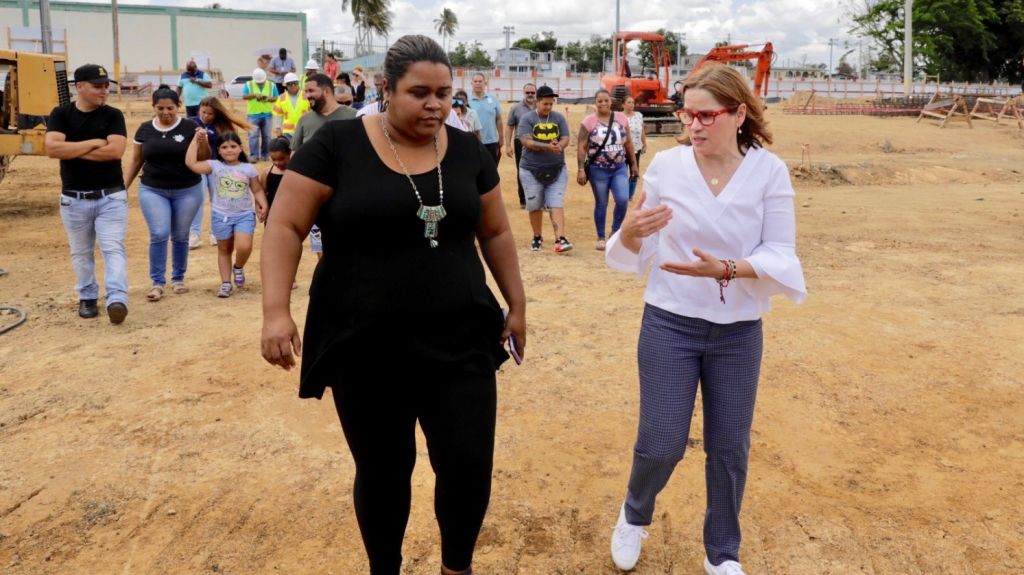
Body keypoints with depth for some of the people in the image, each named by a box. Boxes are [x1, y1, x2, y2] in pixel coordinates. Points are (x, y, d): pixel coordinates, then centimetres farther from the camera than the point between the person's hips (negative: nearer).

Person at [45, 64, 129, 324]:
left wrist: (71, 150, -11)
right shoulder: (61, 114, -1)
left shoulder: (113, 115, -2)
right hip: (74, 198, 2)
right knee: (81, 253, 14)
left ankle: (117, 299, -17)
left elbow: (116, 150, -18)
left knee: (113, 248, -10)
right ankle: (87, 298, 27)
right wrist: (93, 142, -15)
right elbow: (52, 148, -15)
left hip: (111, 196, -2)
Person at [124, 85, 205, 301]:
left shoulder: (189, 127, -6)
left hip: (187, 190, -1)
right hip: (152, 190, 1)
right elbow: (136, 161, 10)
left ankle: (178, 278, 24)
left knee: (180, 236, 8)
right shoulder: (145, 129, 1)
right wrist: (124, 187, 9)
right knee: (159, 235, -9)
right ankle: (157, 283, 0)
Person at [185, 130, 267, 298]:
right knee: (224, 249, 13)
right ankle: (226, 283, 26)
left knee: (244, 247, -18)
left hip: (245, 215, -1)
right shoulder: (214, 166, -3)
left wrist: (263, 206, -11)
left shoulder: (248, 168, 1)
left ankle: (238, 267, 15)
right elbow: (191, 163, -14)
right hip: (221, 216, 1)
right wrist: (196, 140, -11)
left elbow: (257, 190, 5)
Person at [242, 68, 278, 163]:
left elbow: (276, 98, 5)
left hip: (267, 115, 1)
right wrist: (255, 95, -17)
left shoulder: (271, 85, 7)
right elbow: (244, 96, -3)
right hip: (253, 114, -1)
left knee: (266, 136, 5)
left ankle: (265, 155, 14)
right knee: (253, 135, -9)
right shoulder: (249, 85, 5)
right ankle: (254, 155, -9)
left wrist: (269, 98, -15)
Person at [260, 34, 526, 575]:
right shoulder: (338, 144, -7)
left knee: (469, 467, 1)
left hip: (460, 343, 3)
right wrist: (276, 311, -17)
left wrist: (516, 305, 15)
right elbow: (286, 227, -7)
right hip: (364, 349, -2)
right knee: (382, 472, 11)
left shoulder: (467, 152, 4)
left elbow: (495, 233, 14)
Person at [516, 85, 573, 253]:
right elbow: (527, 142, -15)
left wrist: (558, 146, -25)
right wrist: (548, 146, -28)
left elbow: (565, 139, -1)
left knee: (557, 205, -8)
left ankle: (560, 240, -15)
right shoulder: (527, 119, -4)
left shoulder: (559, 118, 6)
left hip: (557, 169, 1)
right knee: (535, 206, 9)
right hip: (531, 170, -1)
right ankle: (537, 238, 26)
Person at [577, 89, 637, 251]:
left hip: (620, 168, 2)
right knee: (601, 204, 6)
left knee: (623, 200, -11)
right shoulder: (589, 121, -6)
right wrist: (581, 169, -13)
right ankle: (601, 237, 19)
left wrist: (633, 163, 12)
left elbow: (628, 143, 10)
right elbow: (581, 147, -7)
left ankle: (615, 230, 12)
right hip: (598, 170, -2)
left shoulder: (621, 118, 3)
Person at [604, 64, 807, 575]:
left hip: (738, 333, 1)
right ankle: (634, 515, 38)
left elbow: (781, 258, -11)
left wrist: (727, 269, -28)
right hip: (668, 325, 0)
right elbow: (635, 252, -1)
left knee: (729, 449, 12)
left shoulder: (769, 171, -9)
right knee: (661, 445, 4)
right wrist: (631, 231, -23)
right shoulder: (666, 164, -7)